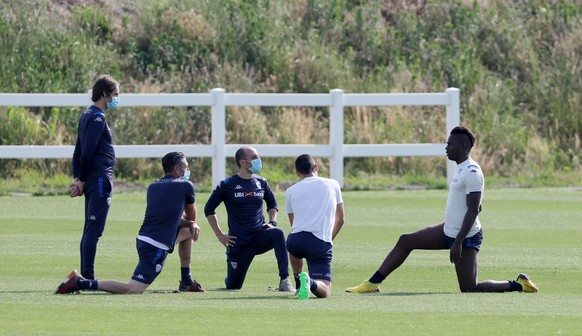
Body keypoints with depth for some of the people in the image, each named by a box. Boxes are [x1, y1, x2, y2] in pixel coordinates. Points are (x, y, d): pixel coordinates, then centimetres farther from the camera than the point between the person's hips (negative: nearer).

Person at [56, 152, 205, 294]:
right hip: (156, 248, -9)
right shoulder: (186, 186, -2)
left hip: (142, 239, 9)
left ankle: (187, 282, 29)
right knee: (132, 289, -15)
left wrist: (191, 224, 16)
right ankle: (81, 282, -20)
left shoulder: (153, 187, 18)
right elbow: (191, 216, 13)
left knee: (189, 231, 27)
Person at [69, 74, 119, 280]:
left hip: (91, 182, 10)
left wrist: (78, 179, 12)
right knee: (94, 230, -11)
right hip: (100, 180, -10)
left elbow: (80, 150, 18)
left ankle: (85, 278, 14)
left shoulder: (87, 116, 18)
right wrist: (81, 181, -11)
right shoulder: (97, 117, -12)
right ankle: (88, 277, -13)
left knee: (90, 231, 12)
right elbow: (87, 151, -18)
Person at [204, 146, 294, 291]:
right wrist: (220, 235, -2)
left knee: (278, 233, -32)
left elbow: (272, 203, 24)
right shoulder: (227, 185, -4)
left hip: (260, 235, 2)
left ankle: (284, 281, -34)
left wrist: (272, 222, 5)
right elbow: (209, 209, 4)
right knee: (233, 286, 2)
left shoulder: (261, 183, 6)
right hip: (239, 241, -2)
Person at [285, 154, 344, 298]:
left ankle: (298, 283, 29)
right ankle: (310, 282, -38)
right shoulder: (332, 185, 15)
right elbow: (340, 220, 22)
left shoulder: (290, 191, 16)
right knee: (325, 291, -7)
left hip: (295, 240, 3)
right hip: (322, 243, -3)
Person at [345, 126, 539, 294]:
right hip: (449, 232, 10)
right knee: (405, 241, 9)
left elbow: (473, 211, -24)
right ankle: (372, 284, 11)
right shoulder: (461, 168, 11)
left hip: (465, 237, -10)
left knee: (469, 289, -8)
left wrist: (458, 242, -26)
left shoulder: (472, 173, -20)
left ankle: (518, 285, 6)